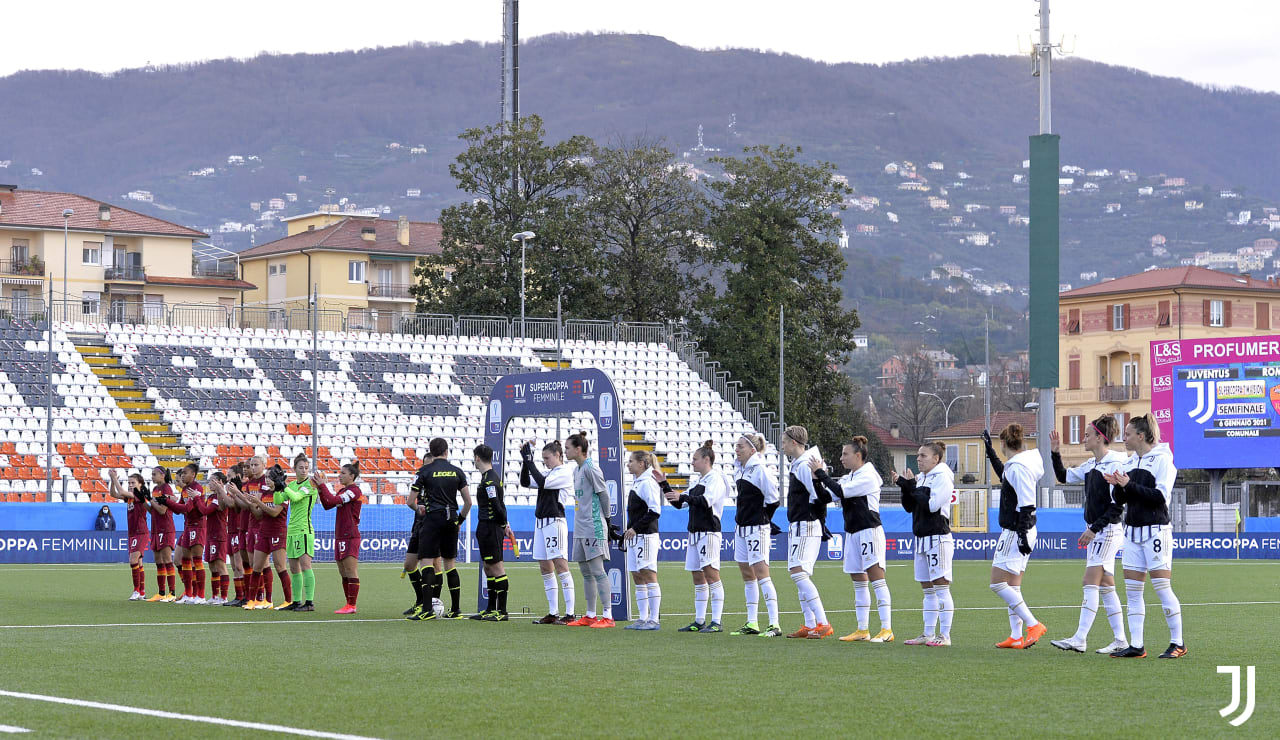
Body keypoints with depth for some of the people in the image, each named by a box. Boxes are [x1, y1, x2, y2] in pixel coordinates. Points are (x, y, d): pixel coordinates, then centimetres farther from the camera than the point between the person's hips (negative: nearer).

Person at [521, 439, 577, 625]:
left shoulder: (564, 472, -6)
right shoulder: (549, 474, 18)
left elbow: (542, 482, -17)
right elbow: (526, 482, 14)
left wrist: (529, 460, -12)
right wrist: (525, 461, 4)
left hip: (555, 522, -9)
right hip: (541, 522, 9)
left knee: (560, 566, -12)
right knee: (545, 568, 7)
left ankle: (570, 614, -13)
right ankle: (552, 613, 10)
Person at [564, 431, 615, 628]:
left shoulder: (590, 468, -13)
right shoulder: (577, 470, 15)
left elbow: (604, 494, -10)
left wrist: (606, 518, -2)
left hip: (593, 527, -9)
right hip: (580, 528, 9)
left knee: (597, 571, -9)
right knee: (585, 571, 11)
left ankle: (607, 616, -9)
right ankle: (590, 615, 17)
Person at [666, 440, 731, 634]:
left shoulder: (716, 479, -6)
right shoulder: (699, 481, 21)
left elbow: (707, 500, -22)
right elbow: (679, 503, 25)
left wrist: (683, 497, -27)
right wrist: (665, 486, 17)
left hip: (709, 532, -9)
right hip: (694, 533, 9)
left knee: (711, 574, -12)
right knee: (697, 577, 9)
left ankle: (716, 622, -15)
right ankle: (699, 621, 13)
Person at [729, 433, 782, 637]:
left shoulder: (759, 469, -14)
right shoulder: (739, 469, 13)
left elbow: (772, 498, -13)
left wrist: (763, 518, -2)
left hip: (757, 528, -9)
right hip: (742, 527, 9)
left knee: (761, 573, -13)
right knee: (747, 575, 10)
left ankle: (774, 624, -15)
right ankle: (751, 623, 16)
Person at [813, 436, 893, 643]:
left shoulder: (868, 476, -10)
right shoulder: (848, 478, 17)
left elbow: (841, 491, -19)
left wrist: (821, 473, -12)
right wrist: (818, 478, -2)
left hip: (869, 530, -9)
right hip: (852, 533, 9)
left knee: (876, 578, -13)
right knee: (859, 583, 9)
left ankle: (887, 630, -16)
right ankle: (862, 630, 13)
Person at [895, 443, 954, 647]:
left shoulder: (943, 477, -8)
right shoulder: (922, 478, 17)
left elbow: (932, 504, -18)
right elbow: (910, 507, 15)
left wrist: (912, 486, -14)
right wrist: (905, 487, 1)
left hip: (938, 538, -9)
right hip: (922, 538, 9)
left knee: (941, 587, -8)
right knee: (928, 589, 11)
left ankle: (945, 636, -7)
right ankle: (928, 634, 15)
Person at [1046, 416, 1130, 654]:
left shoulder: (1115, 464, -15)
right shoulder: (1091, 465, 13)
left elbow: (1117, 506, -17)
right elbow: (1064, 476, 25)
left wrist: (1094, 529, -18)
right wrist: (1055, 454, 11)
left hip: (1108, 530, -9)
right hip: (1095, 532, 9)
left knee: (1090, 583, -13)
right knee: (1105, 587, 9)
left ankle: (1079, 639, -17)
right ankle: (1120, 640, 13)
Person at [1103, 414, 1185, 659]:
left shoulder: (1162, 459, -6)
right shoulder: (1129, 462, 15)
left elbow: (1161, 495, -15)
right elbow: (1119, 499, 14)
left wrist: (1130, 486, -18)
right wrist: (1118, 485, -7)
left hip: (1156, 529, -7)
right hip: (1132, 531, 7)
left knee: (1162, 587, -7)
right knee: (1132, 590, 3)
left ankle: (1177, 643, 0)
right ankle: (1136, 645, 5)